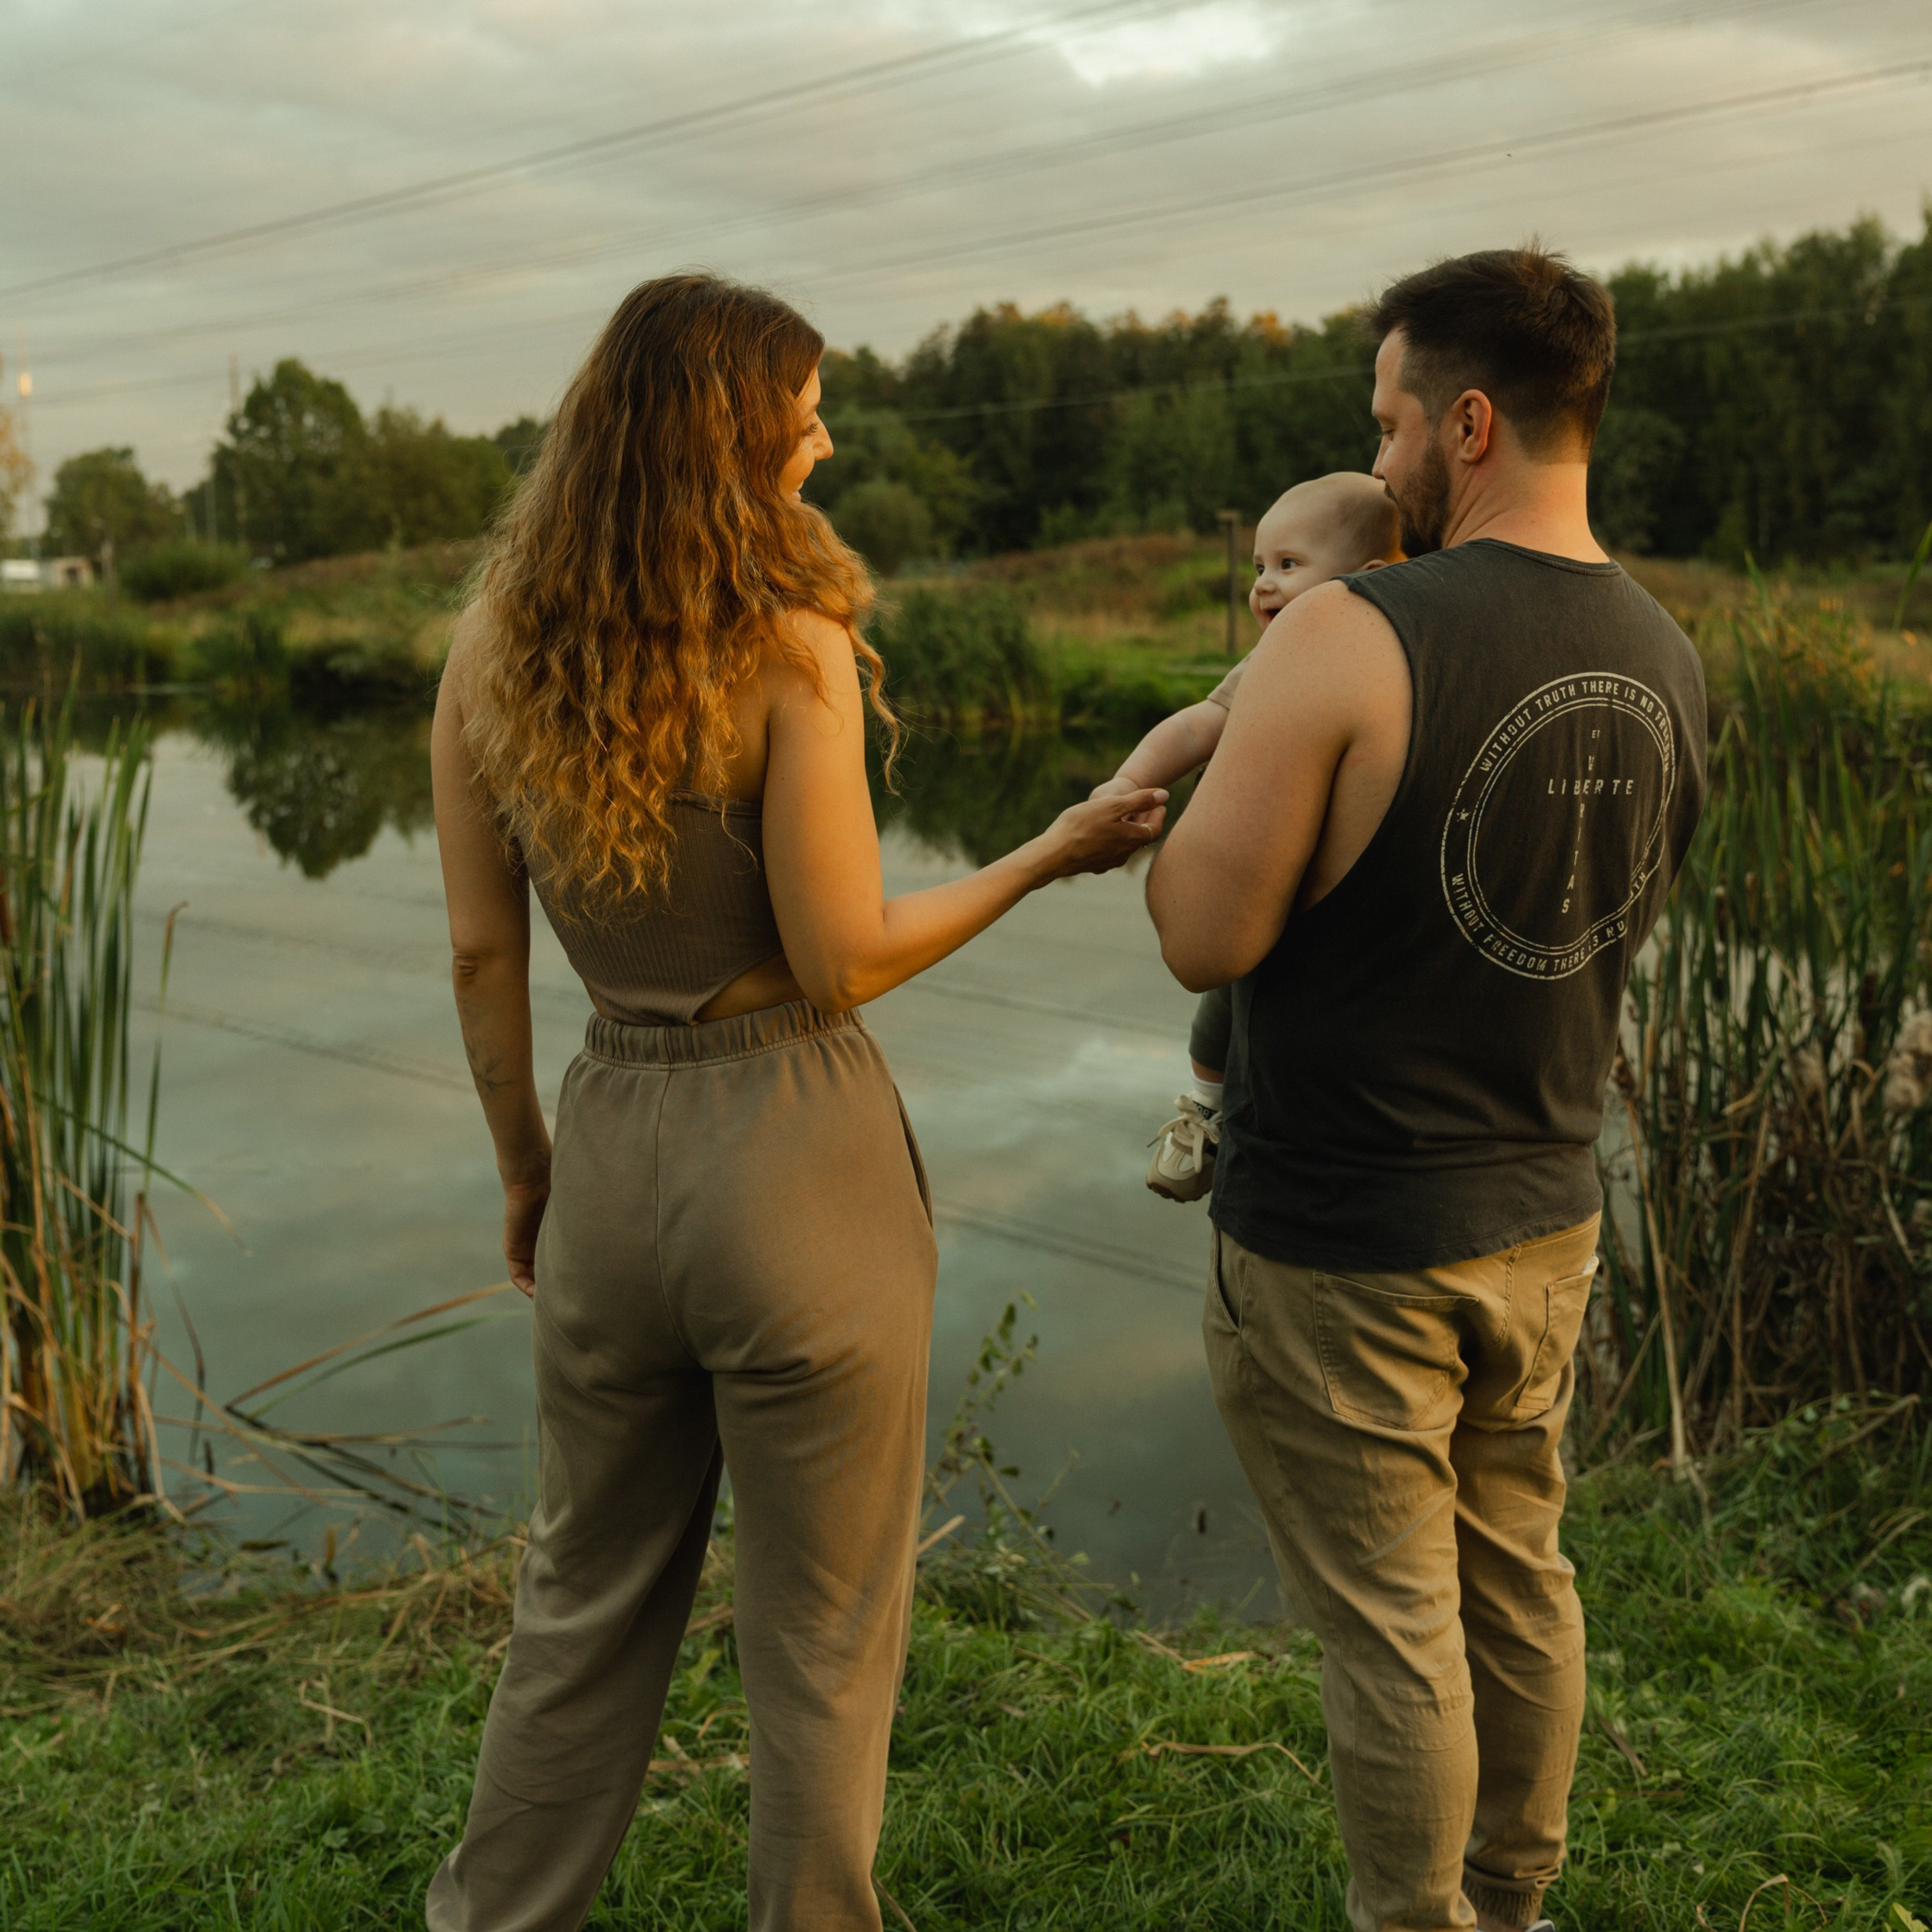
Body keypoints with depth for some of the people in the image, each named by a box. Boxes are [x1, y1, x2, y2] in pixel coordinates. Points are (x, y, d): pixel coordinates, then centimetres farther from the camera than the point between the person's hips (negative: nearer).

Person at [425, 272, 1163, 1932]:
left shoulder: (494, 641, 0)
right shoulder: (791, 640, -15)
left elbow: (481, 946, 3)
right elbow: (842, 958, -15)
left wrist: (525, 1167, 14)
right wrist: (1048, 857, -4)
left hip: (611, 1143, 5)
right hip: (797, 1146, -5)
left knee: (586, 1595, 25)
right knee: (821, 1637, 15)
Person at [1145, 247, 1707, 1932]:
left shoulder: (1351, 640, -22)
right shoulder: (1670, 662, 1)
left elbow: (1202, 937, -21)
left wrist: (1230, 743, -4)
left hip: (1342, 1249, -7)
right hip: (1544, 1220, 7)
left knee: (1390, 1631, 10)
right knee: (1518, 1579, 23)